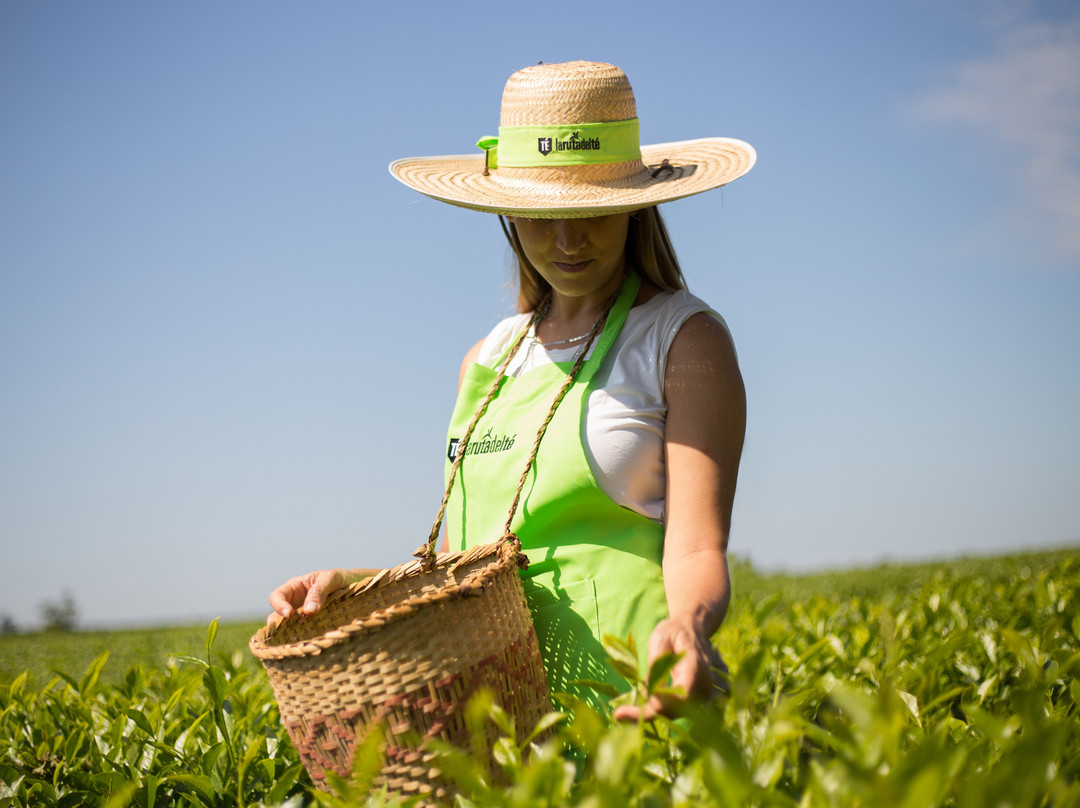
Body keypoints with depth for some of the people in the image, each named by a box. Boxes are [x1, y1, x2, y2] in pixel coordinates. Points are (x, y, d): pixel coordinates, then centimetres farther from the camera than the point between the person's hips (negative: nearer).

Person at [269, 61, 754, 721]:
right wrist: (357, 586, 4)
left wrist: (687, 625, -29)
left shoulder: (687, 340, 1)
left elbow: (697, 553, -8)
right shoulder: (487, 362, 18)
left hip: (632, 712, -5)